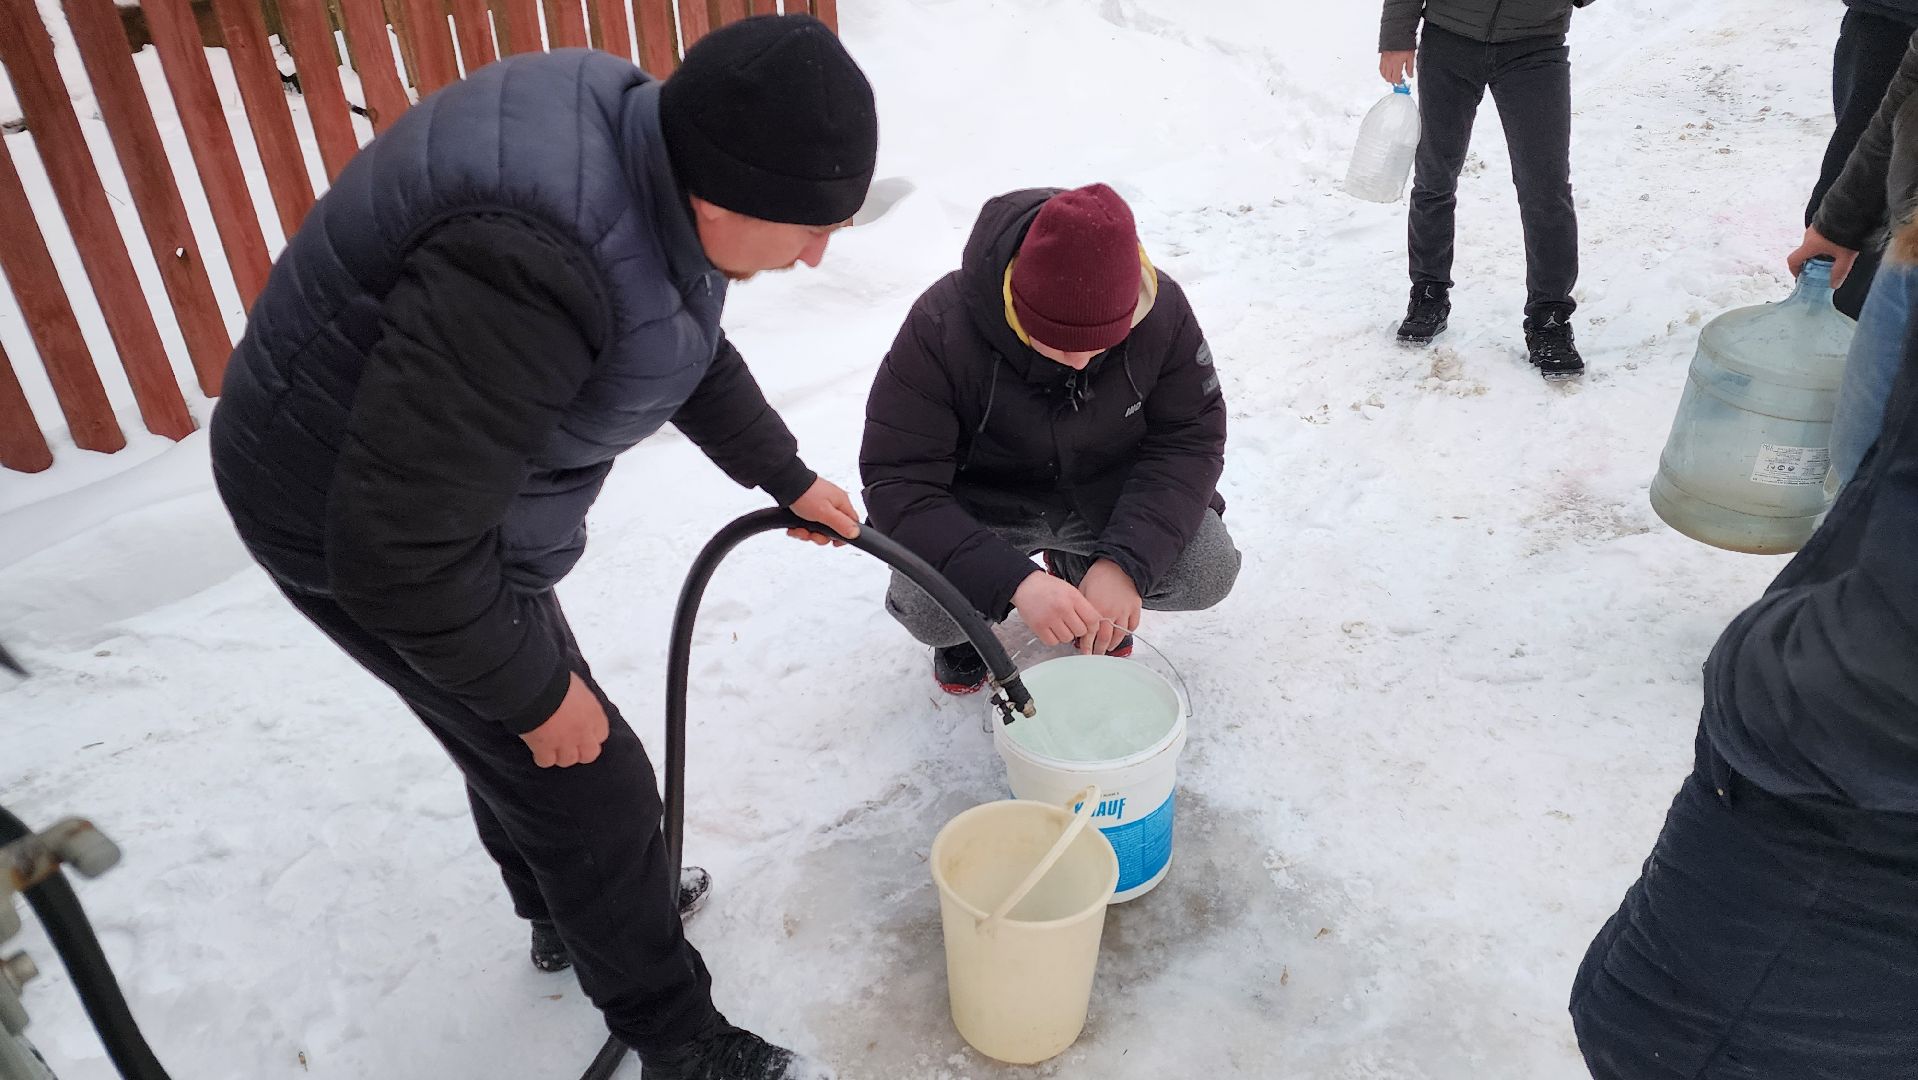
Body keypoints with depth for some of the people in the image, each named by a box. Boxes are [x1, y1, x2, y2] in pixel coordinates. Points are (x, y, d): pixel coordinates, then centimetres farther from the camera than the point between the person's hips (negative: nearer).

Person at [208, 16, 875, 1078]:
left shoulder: (647, 155, -7)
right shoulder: (532, 268, -38)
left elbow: (691, 351, 12)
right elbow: (400, 538, -32)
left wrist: (787, 477, 20)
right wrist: (536, 691, -18)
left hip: (453, 484, 9)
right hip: (370, 533, -9)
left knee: (505, 726, 27)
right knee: (585, 782, 4)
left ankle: (566, 914, 54)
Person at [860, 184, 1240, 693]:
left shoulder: (1163, 310, -21)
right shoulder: (942, 325, -30)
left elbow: (1191, 437, -15)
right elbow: (899, 483, -29)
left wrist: (1126, 562, -32)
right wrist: (1014, 579, -43)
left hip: (1106, 492, 3)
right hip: (981, 504, -2)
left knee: (1209, 573, -19)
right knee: (927, 608, -30)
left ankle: (1077, 563, 13)